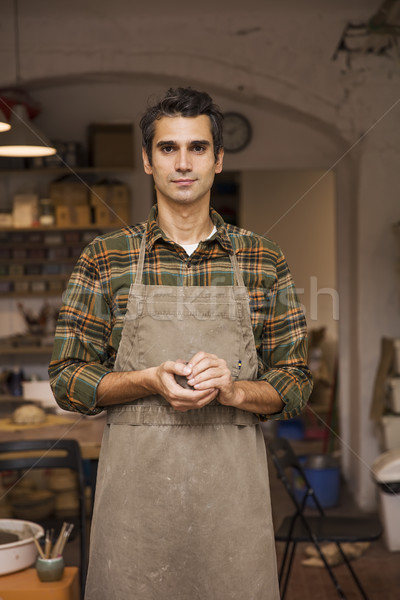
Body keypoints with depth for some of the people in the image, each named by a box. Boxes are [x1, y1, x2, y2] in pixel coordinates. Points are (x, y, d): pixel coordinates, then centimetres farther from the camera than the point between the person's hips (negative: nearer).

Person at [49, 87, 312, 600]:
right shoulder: (105, 258, 3)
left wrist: (233, 390, -14)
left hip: (234, 482, 1)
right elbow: (67, 379, 3)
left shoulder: (263, 260, 6)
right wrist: (150, 381, -14)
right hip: (135, 477, 0)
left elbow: (296, 384, 7)